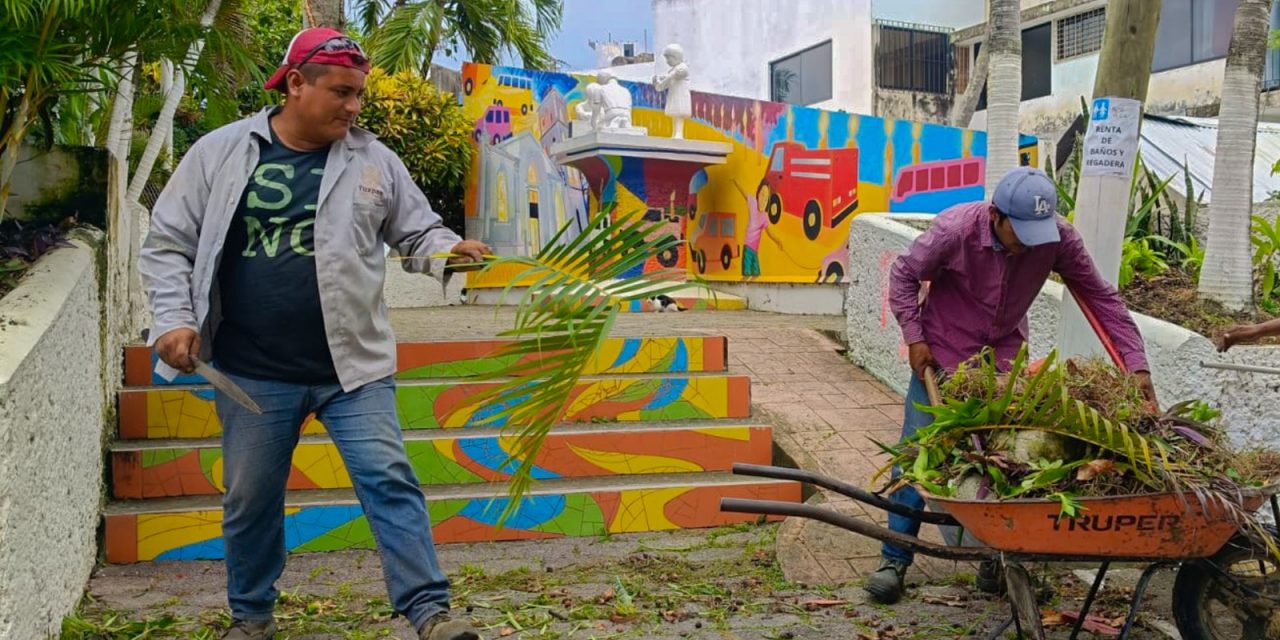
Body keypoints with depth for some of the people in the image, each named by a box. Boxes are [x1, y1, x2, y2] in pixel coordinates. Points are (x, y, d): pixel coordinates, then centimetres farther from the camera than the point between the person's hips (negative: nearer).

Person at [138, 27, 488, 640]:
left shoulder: (373, 159, 2)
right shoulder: (219, 152, 0)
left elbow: (418, 232, 7)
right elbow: (167, 243, 5)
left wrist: (450, 250, -14)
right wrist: (175, 319, -7)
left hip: (353, 364, 0)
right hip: (252, 373, 1)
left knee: (389, 481, -5)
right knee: (250, 498, 13)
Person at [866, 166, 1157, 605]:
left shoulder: (1059, 236, -20)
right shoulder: (955, 229, -27)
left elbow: (1101, 298, -10)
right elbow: (904, 274, -11)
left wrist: (1136, 366, -14)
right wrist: (914, 338, -16)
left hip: (1004, 355, 2)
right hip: (942, 354, -2)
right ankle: (895, 559, 10)